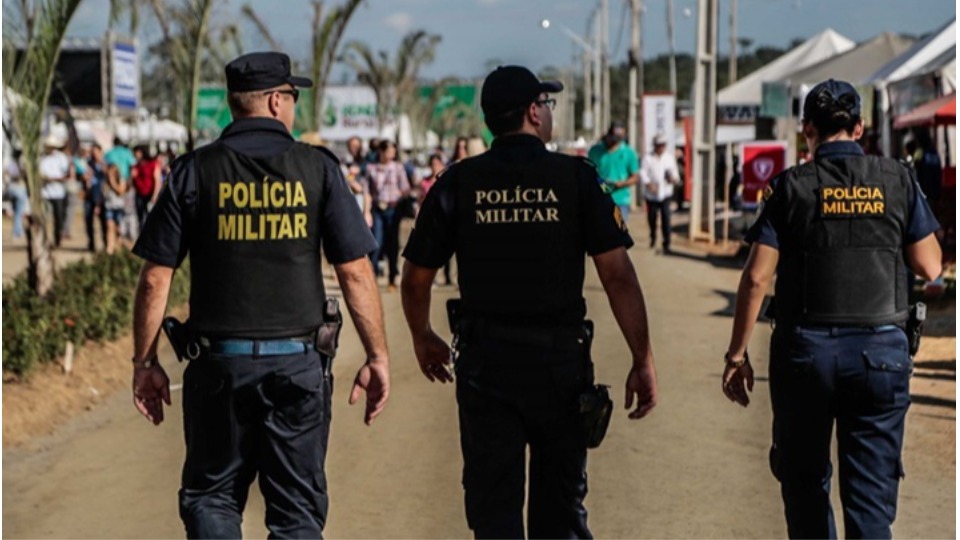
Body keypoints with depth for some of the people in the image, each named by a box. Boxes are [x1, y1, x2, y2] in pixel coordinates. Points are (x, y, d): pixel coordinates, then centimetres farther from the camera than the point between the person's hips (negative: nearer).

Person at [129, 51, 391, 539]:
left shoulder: (195, 170, 0)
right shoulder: (317, 167, -1)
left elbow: (155, 279, -1)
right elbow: (355, 273, -4)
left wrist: (145, 362, 8)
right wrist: (377, 357, 3)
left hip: (219, 362, 0)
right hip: (298, 363, 0)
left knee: (210, 497, 15)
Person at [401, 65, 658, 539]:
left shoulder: (459, 182, 0)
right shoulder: (576, 178, -5)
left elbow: (416, 278, 4)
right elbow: (617, 274, -10)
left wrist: (423, 339, 22)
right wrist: (643, 361, -4)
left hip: (484, 361, 1)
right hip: (561, 357, 0)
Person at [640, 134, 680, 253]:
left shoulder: (669, 158, 7)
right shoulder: (648, 159, -2)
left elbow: (674, 172, 10)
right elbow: (643, 173, -10)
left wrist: (674, 179, -14)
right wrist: (649, 184, -27)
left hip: (665, 193, 0)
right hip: (652, 195, 0)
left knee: (666, 218, -11)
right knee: (651, 217, 9)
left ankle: (666, 243, -8)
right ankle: (653, 236, 38)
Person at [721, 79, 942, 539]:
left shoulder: (792, 186, -1)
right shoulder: (898, 179, 3)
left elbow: (757, 277, -5)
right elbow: (929, 267, 5)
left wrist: (737, 353, 1)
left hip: (806, 348, 0)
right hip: (882, 350, 1)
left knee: (804, 482, 17)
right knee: (872, 493, 4)